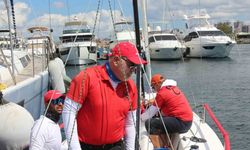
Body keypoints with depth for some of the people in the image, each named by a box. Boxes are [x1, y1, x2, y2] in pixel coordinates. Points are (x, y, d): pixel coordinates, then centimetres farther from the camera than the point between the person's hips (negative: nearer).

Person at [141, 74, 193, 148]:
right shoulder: (174, 88, 14)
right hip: (188, 122, 9)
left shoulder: (161, 93, -9)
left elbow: (151, 112, -1)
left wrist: (140, 117, 12)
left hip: (180, 123, -9)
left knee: (149, 123, -9)